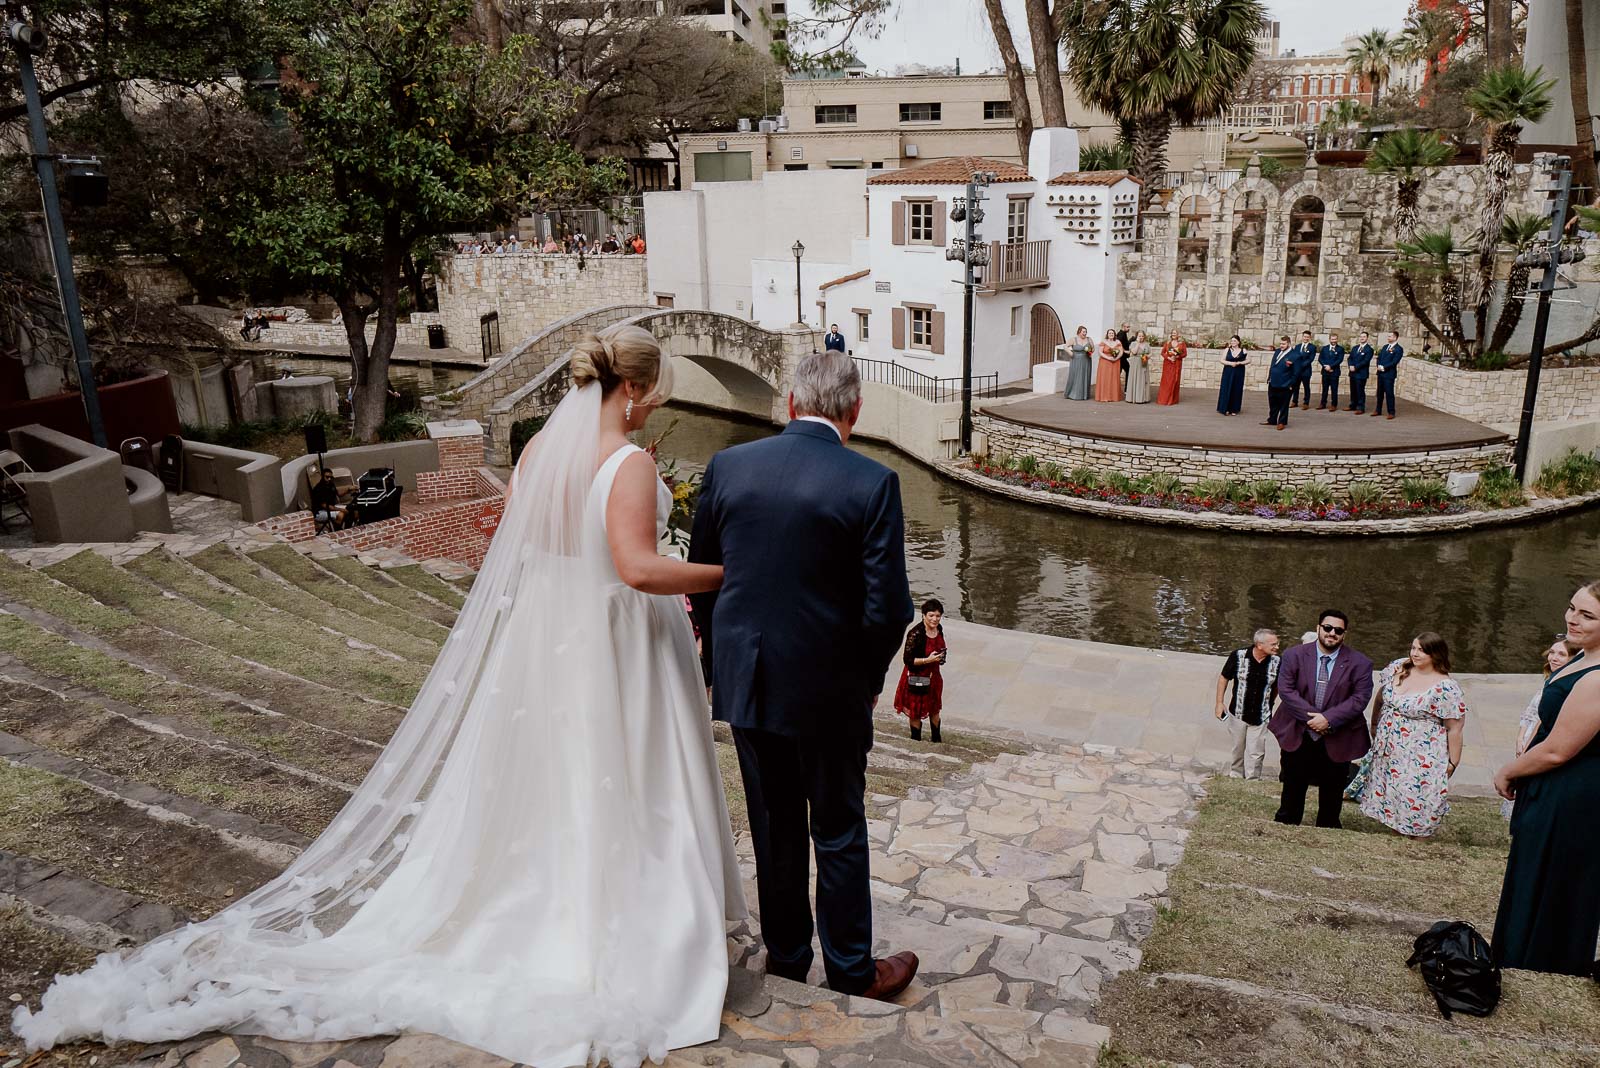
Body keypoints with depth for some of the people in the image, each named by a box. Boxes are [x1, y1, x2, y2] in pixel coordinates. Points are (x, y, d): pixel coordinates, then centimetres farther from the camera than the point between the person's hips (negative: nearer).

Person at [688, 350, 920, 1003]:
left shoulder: (728, 466, -4)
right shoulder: (872, 483, -15)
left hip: (744, 680, 3)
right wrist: (870, 678, 3)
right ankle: (851, 969, 31)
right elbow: (887, 609, -15)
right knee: (838, 832, 15)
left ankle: (785, 956, 36)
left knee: (774, 826, 20)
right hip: (829, 688, -3)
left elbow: (700, 578, 3)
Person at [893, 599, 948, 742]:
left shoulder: (939, 628, -4)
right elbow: (907, 659, -24)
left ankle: (936, 738, 42)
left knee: (934, 709, 23)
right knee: (916, 712, 9)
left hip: (933, 675, 7)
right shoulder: (915, 633, -28)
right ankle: (916, 740, 29)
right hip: (917, 678, -7)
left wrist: (941, 655, -3)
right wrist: (928, 660, -29)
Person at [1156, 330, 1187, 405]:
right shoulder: (1167, 343, 6)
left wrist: (1177, 357, -14)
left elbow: (1185, 353, 1)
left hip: (1177, 364, 0)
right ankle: (1163, 399, 0)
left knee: (1175, 381, -1)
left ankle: (1173, 399, 4)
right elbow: (1162, 352, 3)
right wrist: (1168, 357, -13)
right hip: (1168, 363, 0)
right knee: (1166, 381, -4)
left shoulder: (1182, 344, 3)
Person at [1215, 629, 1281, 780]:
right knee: (1238, 749, 17)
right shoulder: (1238, 656, -14)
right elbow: (1224, 678, -1)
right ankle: (1235, 776, 36)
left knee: (1256, 753, 0)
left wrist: (1269, 703, 9)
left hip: (1261, 716, 0)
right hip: (1238, 713, 0)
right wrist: (1219, 703, -2)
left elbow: (1278, 686, 7)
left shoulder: (1277, 661, -11)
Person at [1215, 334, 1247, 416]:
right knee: (1226, 390, -3)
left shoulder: (1243, 351, 1)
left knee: (1236, 391, 2)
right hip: (1228, 372, 0)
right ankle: (1226, 409, 2)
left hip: (1239, 373, 0)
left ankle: (1234, 409, 8)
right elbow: (1222, 360, 0)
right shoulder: (1227, 350, 1)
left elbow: (1248, 360, 4)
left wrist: (1239, 363, -12)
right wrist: (1231, 363, -15)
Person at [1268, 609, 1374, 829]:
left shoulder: (1360, 664, -4)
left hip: (1338, 741, 0)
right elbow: (1285, 689, -8)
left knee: (1332, 795, 11)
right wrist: (1311, 717, -19)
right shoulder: (1294, 655, -2)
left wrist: (1329, 719, -21)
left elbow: (1360, 698, -11)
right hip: (1298, 736, 0)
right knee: (1292, 792, 11)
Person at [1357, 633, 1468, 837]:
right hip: (1387, 750, 6)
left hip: (1421, 758, -6)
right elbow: (1380, 698, 14)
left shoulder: (1445, 688, -18)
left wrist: (1452, 763, -10)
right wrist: (1374, 726, 19)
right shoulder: (1398, 668, -2)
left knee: (1416, 801, 1)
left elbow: (1454, 728, -14)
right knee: (1387, 794, 15)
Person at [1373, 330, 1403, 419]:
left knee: (1389, 393, -5)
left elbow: (1394, 362, -15)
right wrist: (1379, 366, -6)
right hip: (1380, 373, 7)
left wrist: (1384, 367, -15)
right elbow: (1379, 357, 12)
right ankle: (1378, 410, 22)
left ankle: (1391, 412, 1)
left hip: (1389, 374, -7)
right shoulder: (1385, 346, 15)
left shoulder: (1398, 349, -7)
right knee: (1380, 392, 13)